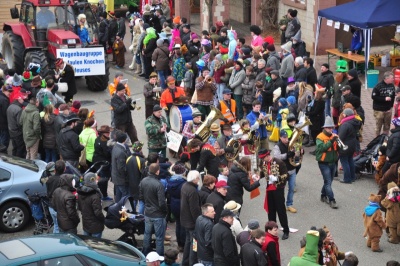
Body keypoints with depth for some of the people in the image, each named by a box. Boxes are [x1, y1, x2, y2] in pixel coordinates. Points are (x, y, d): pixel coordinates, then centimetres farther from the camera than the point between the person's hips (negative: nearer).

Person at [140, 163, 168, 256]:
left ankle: (145, 255, 34)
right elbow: (162, 203, -24)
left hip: (147, 213, 7)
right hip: (158, 215, -7)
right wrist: (165, 211, -5)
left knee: (147, 234, 21)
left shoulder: (143, 181, -5)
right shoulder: (158, 185, -26)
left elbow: (140, 197, 7)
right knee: (159, 237, 6)